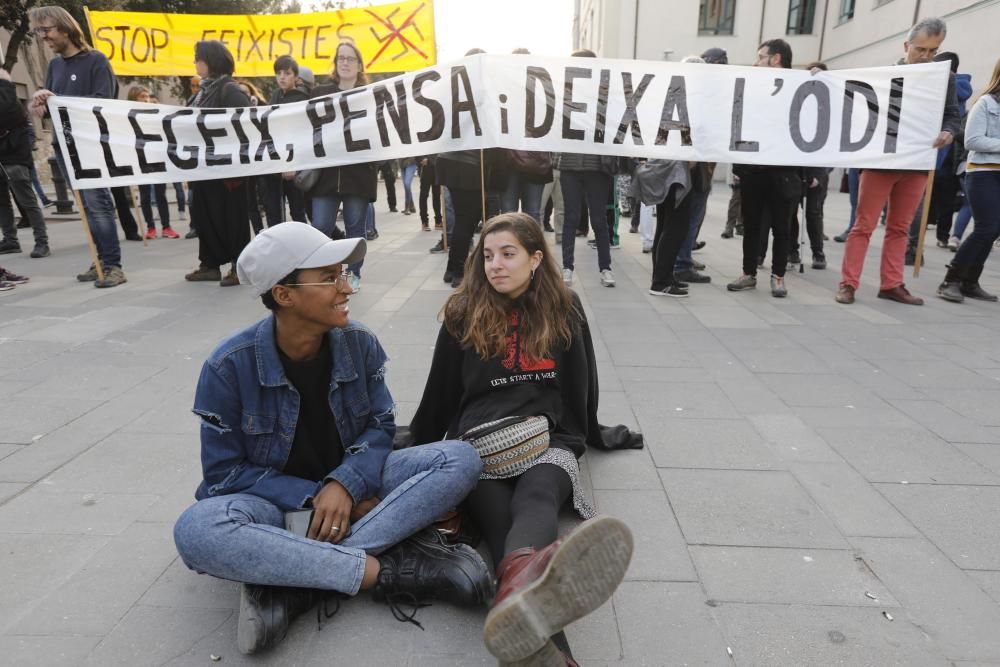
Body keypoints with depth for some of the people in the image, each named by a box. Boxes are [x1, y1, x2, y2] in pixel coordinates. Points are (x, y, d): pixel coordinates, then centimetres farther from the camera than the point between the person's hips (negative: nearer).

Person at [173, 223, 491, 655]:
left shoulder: (359, 343, -9)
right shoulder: (229, 366, -17)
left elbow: (380, 425, -4)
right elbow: (224, 473, -11)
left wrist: (346, 484, -24)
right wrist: (314, 499, -21)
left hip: (351, 483, 3)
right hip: (275, 502, -2)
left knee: (461, 459, -21)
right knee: (196, 531, -36)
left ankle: (293, 584, -27)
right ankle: (391, 571, -29)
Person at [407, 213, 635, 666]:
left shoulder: (564, 309, 14)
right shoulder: (463, 314, 8)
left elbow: (580, 386, 25)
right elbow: (440, 396, 18)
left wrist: (592, 435, 36)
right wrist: (417, 450, 25)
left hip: (550, 440, 1)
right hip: (480, 446, 0)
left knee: (536, 498, -37)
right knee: (502, 524, -34)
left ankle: (521, 579, -70)